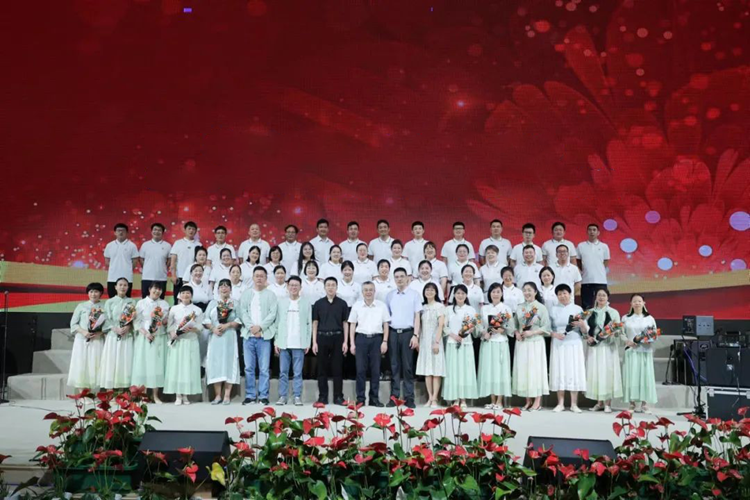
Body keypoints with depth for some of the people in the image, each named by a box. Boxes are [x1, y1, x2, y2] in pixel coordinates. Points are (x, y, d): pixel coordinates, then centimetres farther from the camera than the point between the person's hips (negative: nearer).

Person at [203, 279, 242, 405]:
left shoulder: (235, 303, 8)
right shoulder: (213, 303, 15)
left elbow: (239, 320, -2)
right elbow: (206, 319, 6)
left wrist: (227, 325, -15)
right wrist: (213, 329, -10)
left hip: (230, 337, -2)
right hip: (215, 337, 2)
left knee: (229, 363, -4)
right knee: (215, 363, -2)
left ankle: (227, 395, -1)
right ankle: (217, 395, 3)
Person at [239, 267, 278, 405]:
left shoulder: (271, 295, 7)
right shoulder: (246, 293, 12)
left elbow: (272, 314, -2)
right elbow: (242, 312, 3)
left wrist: (260, 327, -13)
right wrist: (251, 327, -10)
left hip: (264, 335, -2)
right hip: (248, 335, 2)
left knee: (264, 368, -1)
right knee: (249, 368, 4)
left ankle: (263, 396, 4)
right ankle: (250, 395, 11)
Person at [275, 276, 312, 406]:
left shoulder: (306, 303, 5)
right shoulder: (281, 302, 8)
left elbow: (309, 324, 4)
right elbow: (277, 322, 6)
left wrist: (308, 342, -1)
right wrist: (276, 341, 1)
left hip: (299, 343, -1)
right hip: (284, 343, 1)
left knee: (298, 372, 1)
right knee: (283, 371, 3)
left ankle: (297, 397, 5)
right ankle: (282, 396, 9)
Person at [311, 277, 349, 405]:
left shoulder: (342, 303, 6)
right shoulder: (318, 303, 6)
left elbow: (345, 323, 6)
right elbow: (315, 323, 6)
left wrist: (345, 342, -1)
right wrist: (314, 342, 0)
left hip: (337, 338, 0)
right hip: (322, 337, 0)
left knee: (337, 369, 2)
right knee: (322, 369, 4)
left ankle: (338, 397, 9)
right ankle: (322, 396, 11)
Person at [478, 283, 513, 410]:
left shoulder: (506, 309, 3)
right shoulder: (484, 308, 11)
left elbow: (511, 329, 0)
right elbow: (481, 326, 10)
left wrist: (502, 330, -17)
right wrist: (484, 333, -9)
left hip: (501, 343, -3)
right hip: (487, 343, 3)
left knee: (500, 370, -4)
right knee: (489, 370, 2)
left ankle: (499, 402, 0)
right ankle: (492, 401, 10)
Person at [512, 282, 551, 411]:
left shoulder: (541, 308, -3)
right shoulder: (520, 308, 12)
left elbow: (546, 327, -7)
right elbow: (516, 324, 15)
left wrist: (531, 333, -16)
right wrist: (517, 333, -5)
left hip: (535, 343, -5)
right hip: (521, 343, 5)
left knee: (536, 370, -4)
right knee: (523, 370, 4)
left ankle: (537, 402, 2)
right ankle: (528, 401, 13)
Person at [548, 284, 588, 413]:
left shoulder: (578, 309, 7)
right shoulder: (553, 309, 8)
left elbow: (585, 331, 4)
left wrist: (581, 324, -16)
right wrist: (555, 334, -15)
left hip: (574, 345, 0)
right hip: (558, 345, 0)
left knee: (574, 372, -1)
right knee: (559, 372, 0)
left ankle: (574, 404, 5)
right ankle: (560, 403, 7)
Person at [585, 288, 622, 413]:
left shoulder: (613, 312, 5)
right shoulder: (590, 312, 12)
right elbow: (586, 328, 10)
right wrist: (588, 337, -9)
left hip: (608, 347, -2)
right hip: (594, 346, 2)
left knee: (607, 372, -5)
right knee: (595, 372, 3)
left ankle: (608, 403, 0)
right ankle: (599, 402, 12)